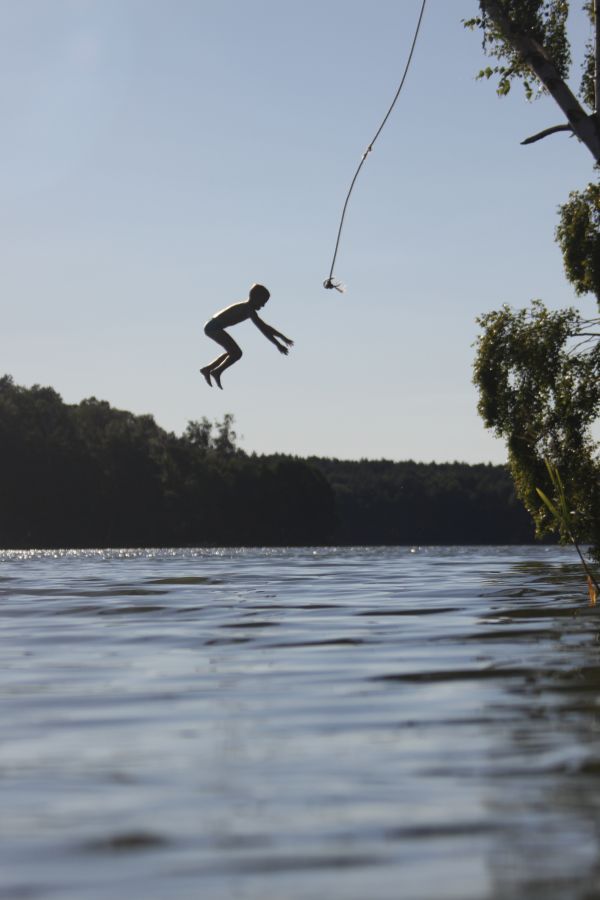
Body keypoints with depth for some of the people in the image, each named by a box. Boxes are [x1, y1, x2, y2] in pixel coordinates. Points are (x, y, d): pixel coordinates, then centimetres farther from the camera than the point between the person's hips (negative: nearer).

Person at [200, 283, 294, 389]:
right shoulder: (248, 309, -16)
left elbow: (264, 326, 22)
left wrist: (283, 337, 22)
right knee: (237, 353, -11)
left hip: (212, 327, 10)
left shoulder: (248, 309, 15)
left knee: (233, 352, 21)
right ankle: (217, 372, -4)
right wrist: (278, 345, -19)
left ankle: (207, 369, 25)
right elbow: (262, 328, -20)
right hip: (213, 327, -10)